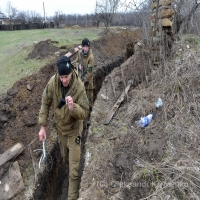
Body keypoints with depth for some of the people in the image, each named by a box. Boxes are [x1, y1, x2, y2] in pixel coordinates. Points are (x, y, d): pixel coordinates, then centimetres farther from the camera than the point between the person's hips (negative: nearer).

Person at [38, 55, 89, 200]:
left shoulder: (79, 87, -28)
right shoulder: (53, 82, -20)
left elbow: (85, 113, -23)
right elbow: (45, 103, -6)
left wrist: (73, 108, -45)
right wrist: (42, 126, -7)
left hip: (74, 129, -3)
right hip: (60, 126, 3)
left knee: (74, 170, 3)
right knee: (65, 156, 29)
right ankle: (68, 161, 64)